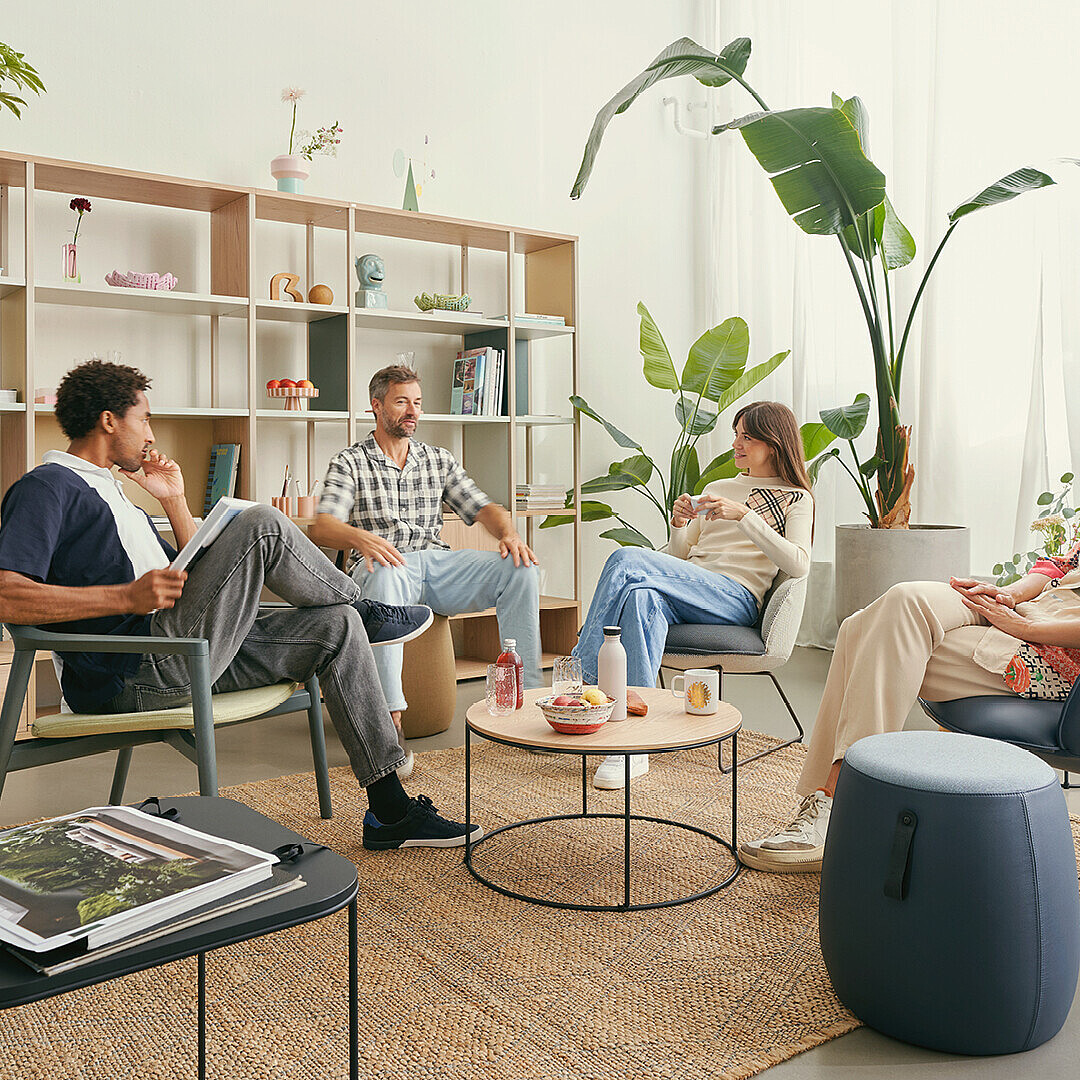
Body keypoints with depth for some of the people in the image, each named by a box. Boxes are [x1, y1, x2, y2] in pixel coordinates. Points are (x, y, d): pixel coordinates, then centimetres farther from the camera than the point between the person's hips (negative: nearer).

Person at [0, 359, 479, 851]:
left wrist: (174, 500, 19)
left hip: (179, 657, 10)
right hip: (138, 669, -10)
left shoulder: (111, 492, 29)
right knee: (263, 525, -21)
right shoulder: (47, 487, -2)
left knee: (336, 626, 2)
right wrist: (127, 597, -24)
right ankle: (366, 610, 7)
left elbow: (190, 580, 26)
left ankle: (389, 812, 2)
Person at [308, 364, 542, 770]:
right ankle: (390, 713, -46)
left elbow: (482, 508, 13)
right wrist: (359, 537, -30)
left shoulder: (439, 459, 20)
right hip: (383, 564, -4)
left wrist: (509, 533, -11)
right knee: (387, 575, -42)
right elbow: (322, 527, -7)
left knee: (518, 569, -21)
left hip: (437, 561, 4)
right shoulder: (348, 463, 7)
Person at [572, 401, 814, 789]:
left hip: (735, 600, -5)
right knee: (643, 597, -34)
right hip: (688, 591, 5)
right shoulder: (716, 488, 32)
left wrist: (742, 516, -12)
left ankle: (581, 673, -22)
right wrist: (679, 524, 6)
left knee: (628, 560, -27)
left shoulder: (796, 499, 15)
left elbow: (798, 564, -6)